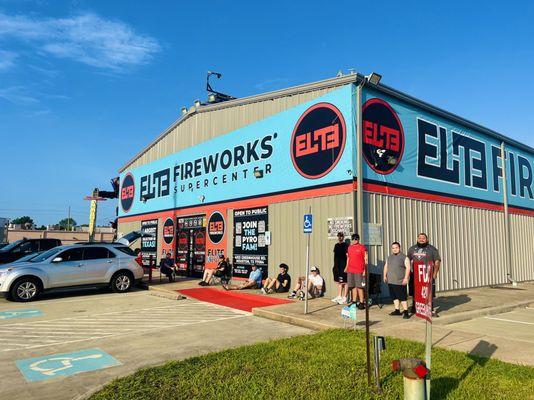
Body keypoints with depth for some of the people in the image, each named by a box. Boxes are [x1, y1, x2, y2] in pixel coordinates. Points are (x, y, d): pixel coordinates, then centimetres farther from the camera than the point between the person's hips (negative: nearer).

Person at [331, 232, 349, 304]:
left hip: (343, 266, -7)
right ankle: (339, 296, 23)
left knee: (344, 282, -1)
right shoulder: (336, 245, 13)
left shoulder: (346, 245, -8)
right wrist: (335, 266, 17)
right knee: (339, 282, 14)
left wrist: (346, 266, -16)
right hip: (337, 267, 7)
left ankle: (344, 298, 4)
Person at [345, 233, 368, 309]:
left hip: (359, 271, -6)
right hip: (350, 271, 6)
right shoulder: (349, 247, 12)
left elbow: (366, 260, -7)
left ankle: (361, 303, 6)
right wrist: (346, 267, 16)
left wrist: (365, 270, -11)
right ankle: (354, 301, 20)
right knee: (353, 286, 11)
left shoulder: (362, 247, -7)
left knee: (359, 287, -2)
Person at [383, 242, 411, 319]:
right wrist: (385, 276, 13)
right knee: (394, 296, 13)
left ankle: (405, 311, 3)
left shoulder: (404, 257, -5)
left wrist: (406, 278, -17)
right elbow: (386, 267, 21)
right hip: (390, 281, 6)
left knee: (402, 297, -5)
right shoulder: (389, 257, 15)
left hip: (400, 282, -6)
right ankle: (397, 310, 22)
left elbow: (408, 268, -11)